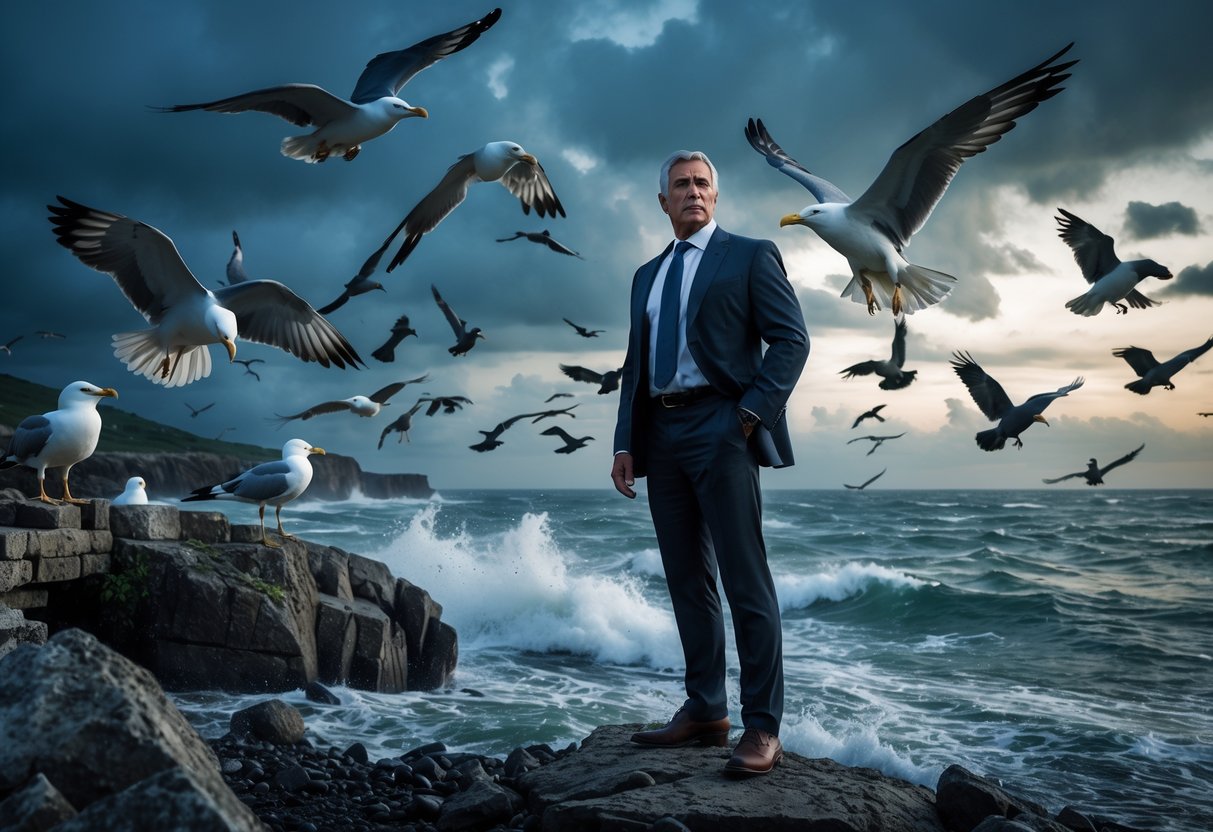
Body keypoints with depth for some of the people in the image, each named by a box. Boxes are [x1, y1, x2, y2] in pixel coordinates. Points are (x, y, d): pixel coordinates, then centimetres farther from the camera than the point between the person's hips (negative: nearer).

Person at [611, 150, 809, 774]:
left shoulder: (749, 255, 4)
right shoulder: (647, 275, 21)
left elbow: (791, 338, -4)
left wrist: (752, 413, -14)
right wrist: (625, 443, 9)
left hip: (720, 430, -6)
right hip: (662, 435, 7)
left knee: (745, 582, -6)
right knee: (687, 581, 10)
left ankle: (762, 728, -1)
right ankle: (704, 711, 19)